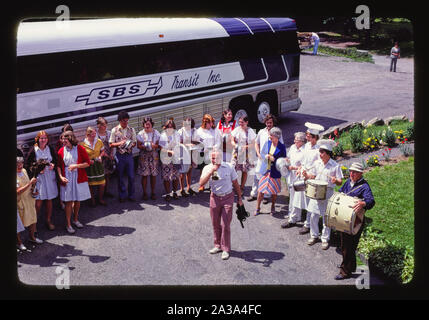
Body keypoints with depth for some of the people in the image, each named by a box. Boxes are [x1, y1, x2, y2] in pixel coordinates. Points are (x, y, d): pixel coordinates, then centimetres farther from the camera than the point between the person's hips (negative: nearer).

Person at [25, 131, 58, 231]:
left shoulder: (50, 149, 4)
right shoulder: (33, 150, -6)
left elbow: (56, 161, 13)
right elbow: (28, 165, -3)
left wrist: (53, 165, -8)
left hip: (50, 177, 3)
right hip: (38, 177, -3)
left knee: (49, 200, 10)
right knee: (38, 202, -5)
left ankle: (48, 221, 24)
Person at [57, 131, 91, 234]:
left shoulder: (80, 149, -4)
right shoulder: (61, 151, 1)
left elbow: (88, 163, -4)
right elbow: (58, 165, 6)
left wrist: (76, 166, -16)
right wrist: (60, 176, -9)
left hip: (79, 178, 0)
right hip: (67, 179, 0)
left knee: (77, 200, 11)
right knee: (68, 202, -1)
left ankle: (75, 220, 30)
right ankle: (68, 224, 7)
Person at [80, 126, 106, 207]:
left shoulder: (99, 141, 0)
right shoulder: (83, 144, -9)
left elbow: (102, 151, 12)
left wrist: (100, 156, -8)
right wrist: (88, 160, -18)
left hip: (98, 164, 3)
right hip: (89, 166, -3)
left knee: (102, 184, 4)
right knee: (91, 184, 6)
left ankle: (101, 199, 25)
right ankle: (93, 200, 24)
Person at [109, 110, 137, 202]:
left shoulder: (131, 129, 5)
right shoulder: (115, 130, -2)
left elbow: (135, 142, 10)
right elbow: (111, 144, -1)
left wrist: (131, 145, -13)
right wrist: (120, 143, -18)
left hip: (129, 155, 2)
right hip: (120, 156, -1)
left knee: (131, 176, 3)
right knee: (120, 177, 7)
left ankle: (131, 195, 17)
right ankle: (122, 195, 18)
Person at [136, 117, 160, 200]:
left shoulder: (156, 133, 4)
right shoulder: (140, 134, 1)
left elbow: (159, 145, 5)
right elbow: (138, 146, 1)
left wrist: (154, 146, -17)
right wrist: (145, 147, -19)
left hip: (154, 156, 1)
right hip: (144, 156, -1)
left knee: (153, 175, 3)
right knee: (144, 175, 0)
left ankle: (153, 193, 15)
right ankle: (144, 193, 11)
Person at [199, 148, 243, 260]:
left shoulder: (229, 167, -4)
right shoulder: (207, 168, -3)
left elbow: (235, 183, 5)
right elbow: (201, 183, -18)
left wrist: (239, 198, 8)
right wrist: (210, 172, -27)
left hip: (228, 197, -2)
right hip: (215, 197, 2)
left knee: (225, 224, -4)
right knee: (215, 224, 10)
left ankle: (226, 249, 7)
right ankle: (218, 246, 27)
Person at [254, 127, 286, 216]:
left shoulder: (282, 147, -9)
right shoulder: (268, 143, 3)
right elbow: (262, 153, 12)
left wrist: (273, 159, -17)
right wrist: (265, 156, -10)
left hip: (275, 172, -3)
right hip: (265, 170, 3)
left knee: (274, 190, 9)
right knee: (261, 189, 5)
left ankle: (273, 207, 31)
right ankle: (258, 208, 17)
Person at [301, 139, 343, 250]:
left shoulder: (335, 166, -7)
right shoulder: (317, 163, 4)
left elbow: (340, 182, -7)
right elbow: (312, 176, 11)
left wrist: (335, 180, -28)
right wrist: (306, 175, -9)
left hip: (328, 193, -4)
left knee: (326, 217, 5)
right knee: (313, 215, 8)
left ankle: (325, 239, 19)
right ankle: (314, 236, 26)